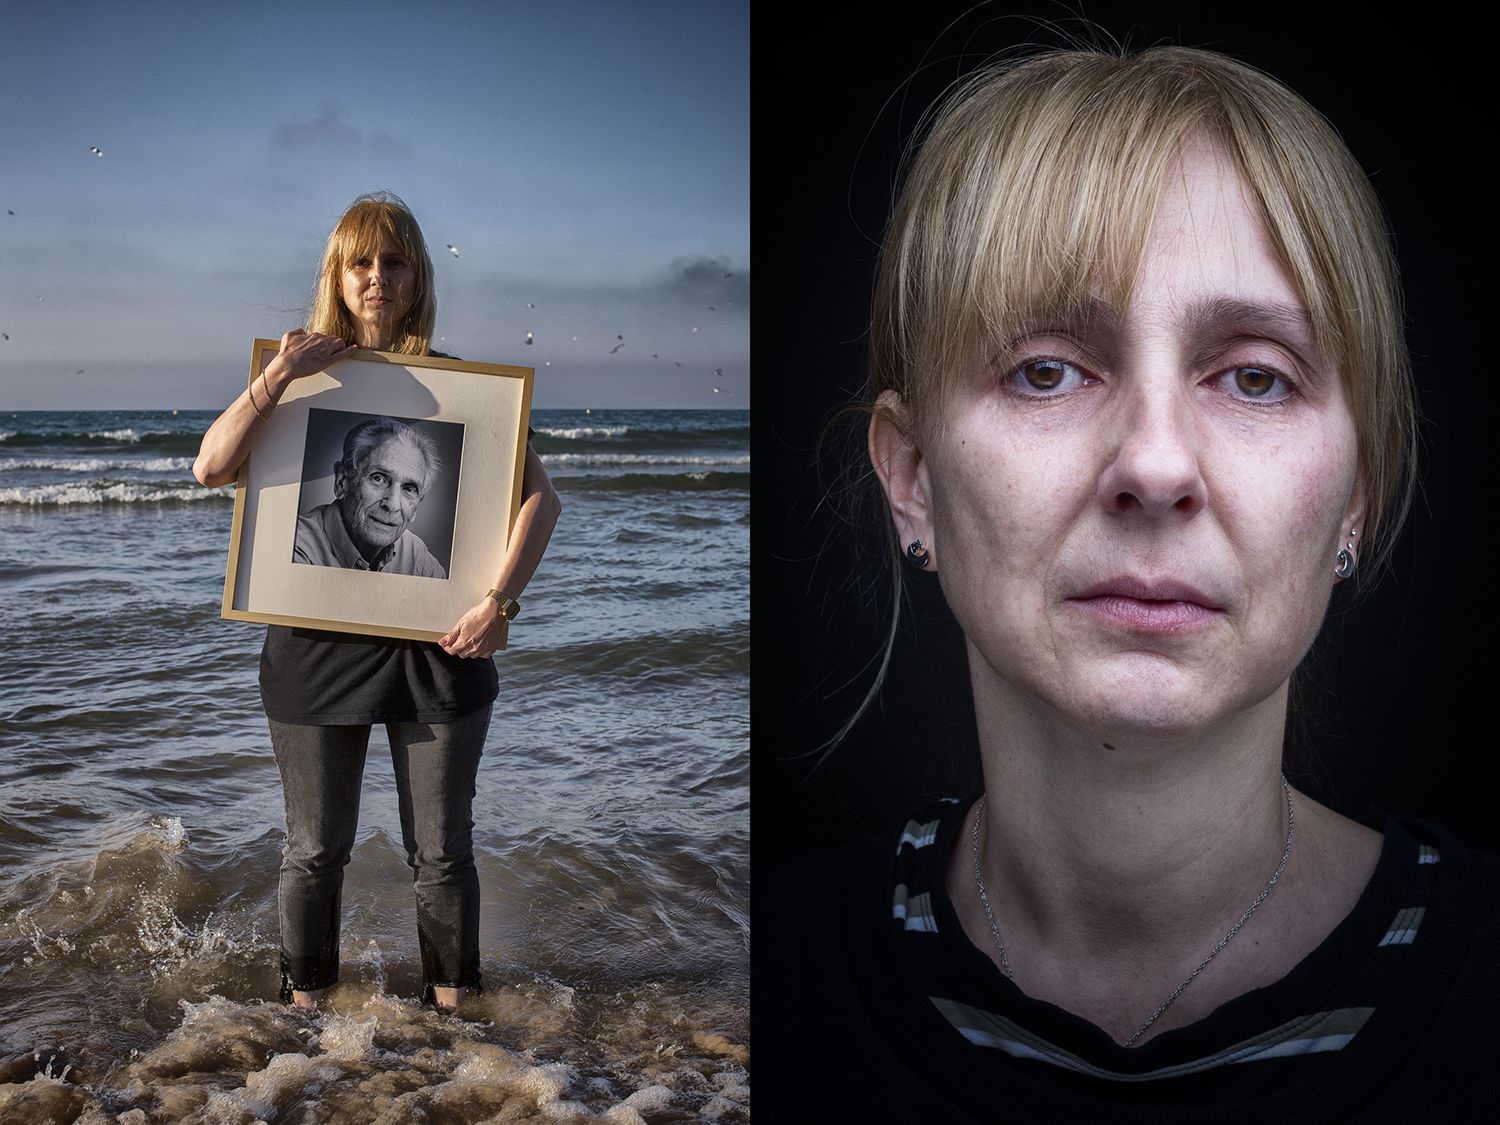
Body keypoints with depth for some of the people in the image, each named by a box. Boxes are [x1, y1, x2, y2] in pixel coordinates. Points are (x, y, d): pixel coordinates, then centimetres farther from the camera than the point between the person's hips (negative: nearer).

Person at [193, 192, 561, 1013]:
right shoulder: (298, 376, 4)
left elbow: (539, 496, -6)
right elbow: (211, 468, -9)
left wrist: (500, 601, -16)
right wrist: (277, 377, -18)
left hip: (437, 646, 0)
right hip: (317, 646, 1)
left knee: (442, 852, 10)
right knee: (315, 851, 11)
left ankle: (453, 1009, 28)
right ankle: (305, 1009, 29)